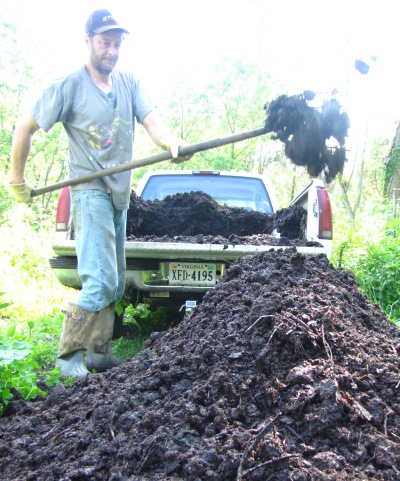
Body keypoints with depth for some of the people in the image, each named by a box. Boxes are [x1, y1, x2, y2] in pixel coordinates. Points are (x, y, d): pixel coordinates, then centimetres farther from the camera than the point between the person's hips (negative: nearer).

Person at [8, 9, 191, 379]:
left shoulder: (129, 84, 7)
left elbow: (151, 121, -8)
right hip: (90, 193, -6)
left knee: (115, 284, 11)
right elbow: (25, 127, 0)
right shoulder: (69, 87, -6)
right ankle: (69, 357, -4)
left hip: (120, 195, 7)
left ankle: (97, 354, 23)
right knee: (101, 281, -16)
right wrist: (17, 179, 1)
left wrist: (171, 141, -31)